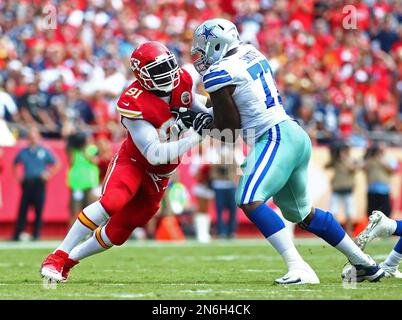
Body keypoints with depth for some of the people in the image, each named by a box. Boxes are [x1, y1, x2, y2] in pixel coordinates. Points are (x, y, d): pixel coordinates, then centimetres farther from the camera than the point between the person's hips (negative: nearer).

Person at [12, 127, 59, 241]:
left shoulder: (44, 151, 4)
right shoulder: (23, 152, 11)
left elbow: (56, 165, 9)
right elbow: (15, 164, 25)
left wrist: (48, 175, -1)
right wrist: (17, 177, 14)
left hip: (39, 183, -2)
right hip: (26, 183, 2)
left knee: (38, 210, -3)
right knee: (22, 210, -1)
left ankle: (36, 234, 2)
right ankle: (16, 235, -1)